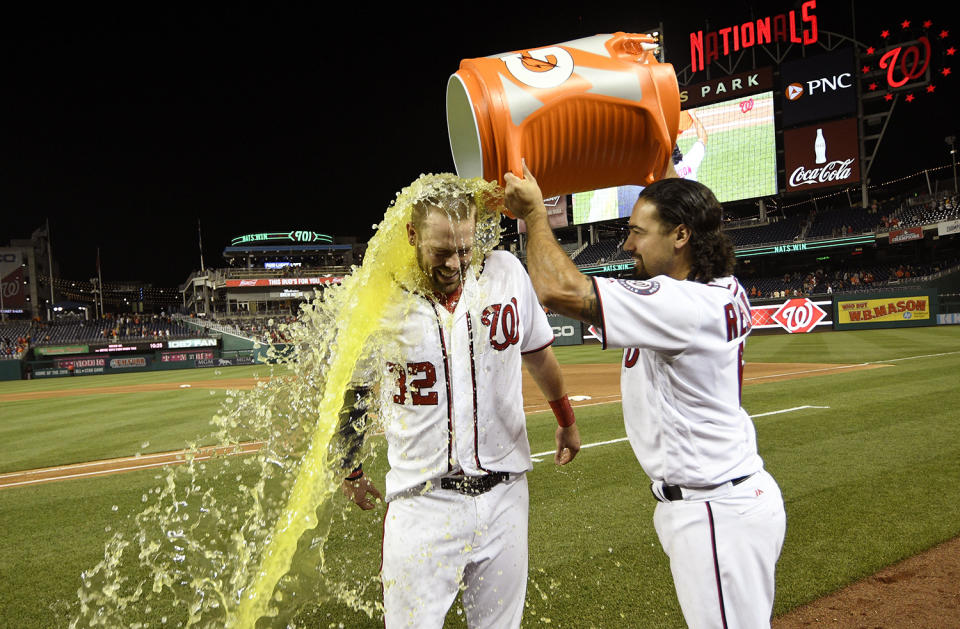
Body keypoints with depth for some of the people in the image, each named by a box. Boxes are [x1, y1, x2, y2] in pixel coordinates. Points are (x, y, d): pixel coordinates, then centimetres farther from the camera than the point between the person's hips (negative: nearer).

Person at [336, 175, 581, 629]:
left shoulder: (506, 273, -4)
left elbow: (537, 352, 13)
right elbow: (352, 387, 6)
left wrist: (566, 420, 25)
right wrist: (349, 470, 15)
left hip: (504, 494, 3)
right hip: (422, 502, -2)